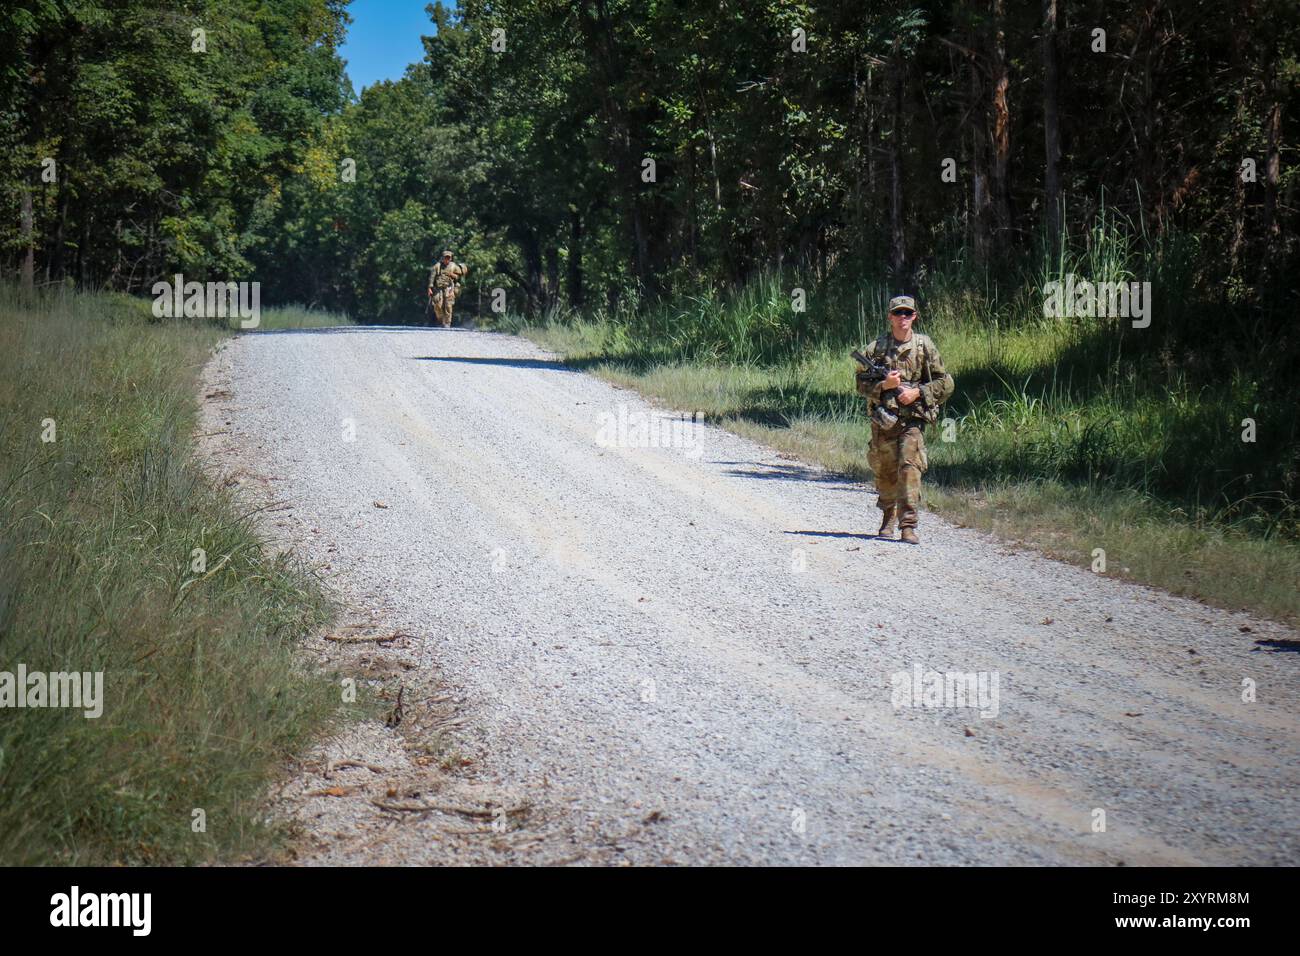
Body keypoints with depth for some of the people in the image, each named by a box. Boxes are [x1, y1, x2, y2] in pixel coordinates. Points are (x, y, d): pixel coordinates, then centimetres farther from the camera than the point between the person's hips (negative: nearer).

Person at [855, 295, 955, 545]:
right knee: (884, 470, 11)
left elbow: (946, 383, 7)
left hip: (913, 420, -2)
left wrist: (917, 392, -7)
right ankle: (888, 517, 34)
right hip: (882, 420, 2)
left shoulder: (924, 346, 3)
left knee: (909, 467, -16)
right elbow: (861, 384, 5)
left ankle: (908, 526, -18)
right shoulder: (876, 347, 3)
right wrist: (884, 385, -13)